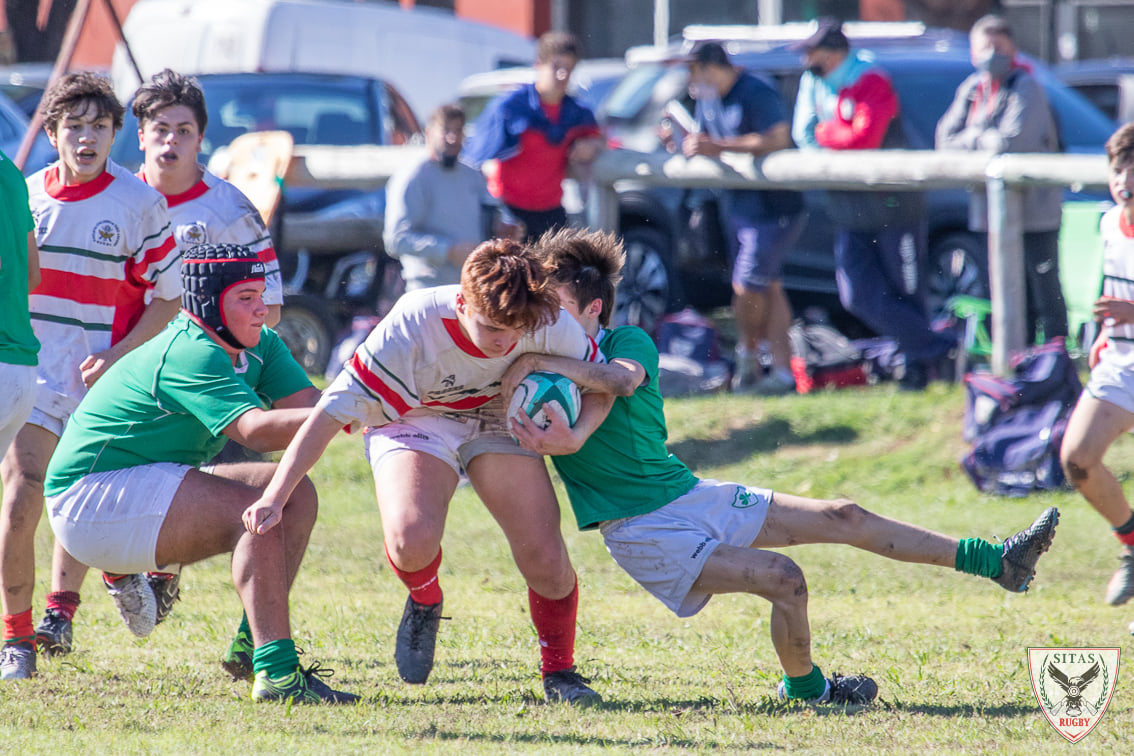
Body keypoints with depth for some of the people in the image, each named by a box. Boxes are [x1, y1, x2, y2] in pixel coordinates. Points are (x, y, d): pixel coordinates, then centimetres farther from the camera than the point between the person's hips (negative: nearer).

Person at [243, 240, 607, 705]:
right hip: (414, 420, -2)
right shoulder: (414, 325, -35)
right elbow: (334, 410, -30)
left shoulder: (548, 325, -27)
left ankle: (559, 673, 14)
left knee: (546, 562, -14)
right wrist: (275, 497, -34)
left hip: (498, 418, 2)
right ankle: (424, 602, 7)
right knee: (411, 540, -30)